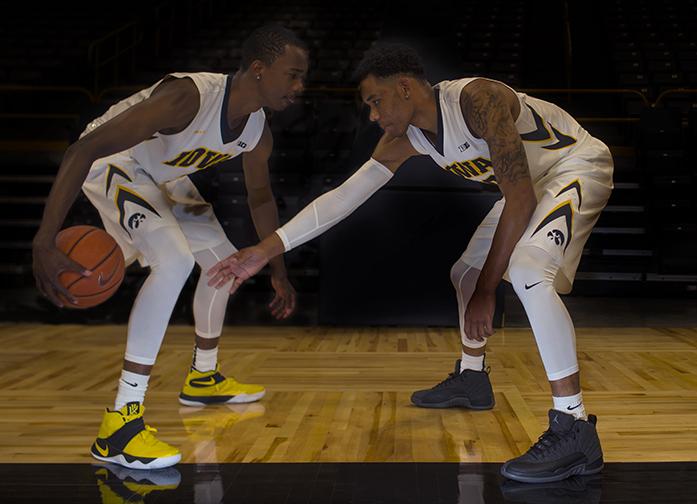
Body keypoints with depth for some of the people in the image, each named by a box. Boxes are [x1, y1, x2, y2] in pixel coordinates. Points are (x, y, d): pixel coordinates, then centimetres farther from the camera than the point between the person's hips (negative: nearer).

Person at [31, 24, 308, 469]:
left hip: (163, 175, 9)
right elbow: (84, 148, -40)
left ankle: (203, 378, 34)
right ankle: (120, 425, -27)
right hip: (113, 164, -9)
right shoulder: (188, 97, -37)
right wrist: (45, 242, -46)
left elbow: (260, 196, 10)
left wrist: (279, 274, 14)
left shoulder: (259, 133, -11)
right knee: (175, 260, -29)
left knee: (224, 261, 14)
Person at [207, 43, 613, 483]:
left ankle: (574, 430, -29)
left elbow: (520, 199, -31)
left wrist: (486, 290, -29)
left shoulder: (477, 99, -31)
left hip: (579, 165, -9)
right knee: (467, 269, 17)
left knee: (526, 271, -31)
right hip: (532, 180, 9)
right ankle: (471, 379, 37)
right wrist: (265, 252, -12)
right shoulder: (405, 141, -6)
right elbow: (344, 195, -7)